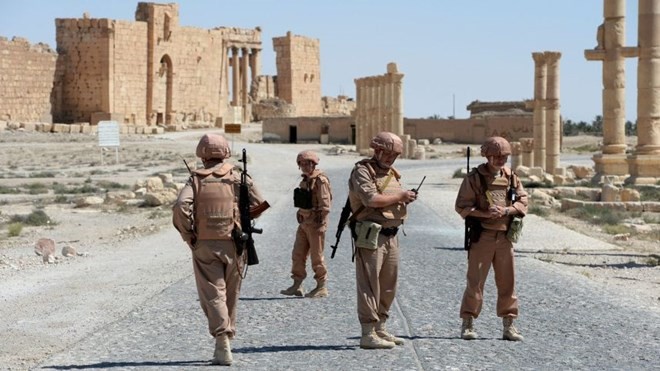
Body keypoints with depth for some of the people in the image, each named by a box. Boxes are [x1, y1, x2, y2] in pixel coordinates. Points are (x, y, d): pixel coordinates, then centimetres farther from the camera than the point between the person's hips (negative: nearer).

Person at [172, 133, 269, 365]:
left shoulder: (196, 179, -1)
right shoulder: (238, 176, 2)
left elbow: (181, 207, -15)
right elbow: (259, 205, -2)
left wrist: (188, 236, -4)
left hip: (205, 245, -1)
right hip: (233, 244, 2)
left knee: (213, 294, 0)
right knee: (230, 295, 15)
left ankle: (223, 343, -16)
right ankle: (224, 343, 25)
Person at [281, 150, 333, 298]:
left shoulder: (320, 180, -14)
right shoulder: (305, 180, 14)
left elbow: (325, 205, -18)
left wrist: (320, 224, -20)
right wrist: (300, 216, 16)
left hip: (315, 224, -9)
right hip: (304, 223, 9)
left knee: (316, 257, -1)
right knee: (297, 254, 9)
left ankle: (322, 288, 9)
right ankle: (297, 286, 16)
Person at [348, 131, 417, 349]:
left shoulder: (394, 175, 20)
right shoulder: (362, 171, -7)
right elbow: (371, 199, -20)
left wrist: (406, 200, -1)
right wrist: (400, 197, -10)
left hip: (391, 236, 9)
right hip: (370, 235, -9)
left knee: (388, 284, 13)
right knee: (369, 284, -8)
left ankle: (380, 329, 23)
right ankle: (368, 334, -7)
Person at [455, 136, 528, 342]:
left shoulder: (511, 177, 9)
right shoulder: (474, 177, -3)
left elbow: (523, 201, 7)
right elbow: (462, 205, -6)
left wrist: (506, 210, -12)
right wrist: (485, 214, -19)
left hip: (505, 237, 4)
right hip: (482, 236, -4)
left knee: (507, 282, 8)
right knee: (475, 281, -2)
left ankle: (508, 325, 16)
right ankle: (468, 324, 7)